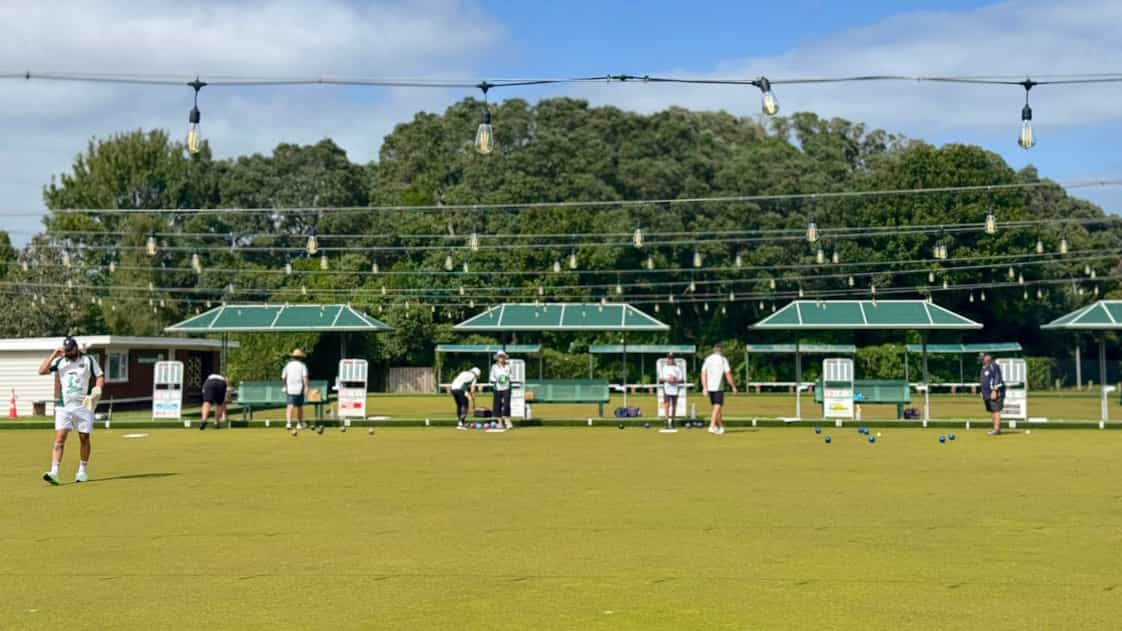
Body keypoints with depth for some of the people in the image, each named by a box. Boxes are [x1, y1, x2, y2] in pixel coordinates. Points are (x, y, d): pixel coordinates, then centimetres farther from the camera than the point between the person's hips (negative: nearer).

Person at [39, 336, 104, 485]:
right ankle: (54, 472, -17)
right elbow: (42, 371, -3)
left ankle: (83, 470, 20)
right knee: (60, 438, -10)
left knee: (84, 438, 6)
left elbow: (100, 377, 4)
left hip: (84, 405, 0)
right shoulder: (59, 361, 7)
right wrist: (54, 355, -7)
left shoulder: (88, 360, 4)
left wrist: (97, 390, -14)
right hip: (64, 406, 0)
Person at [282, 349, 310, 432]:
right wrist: (306, 386, -17)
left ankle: (288, 423, -26)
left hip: (289, 389, 1)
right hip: (299, 389, -1)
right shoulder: (302, 365, 0)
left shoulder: (288, 365, 9)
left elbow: (283, 377, 13)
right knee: (299, 406, 14)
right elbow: (305, 376, -14)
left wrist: (286, 386, 30)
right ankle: (300, 424, 25)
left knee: (289, 407, -8)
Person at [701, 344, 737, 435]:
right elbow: (728, 374, -6)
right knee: (717, 407, -7)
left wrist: (705, 387, 4)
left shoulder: (707, 359, 9)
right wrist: (733, 386, 1)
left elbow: (703, 374, 4)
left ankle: (721, 426, 23)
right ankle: (712, 426, -20)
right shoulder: (723, 359, -4)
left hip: (709, 387, 5)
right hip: (719, 387, -5)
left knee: (716, 407, 16)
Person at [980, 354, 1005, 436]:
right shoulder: (984, 367, 20)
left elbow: (997, 379, -17)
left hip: (995, 392, -10)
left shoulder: (993, 366, -10)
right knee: (991, 411, 8)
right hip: (987, 393, 10)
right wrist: (983, 393, 25)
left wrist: (994, 391, -23)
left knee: (996, 410, -13)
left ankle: (996, 429, -18)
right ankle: (997, 428, 12)